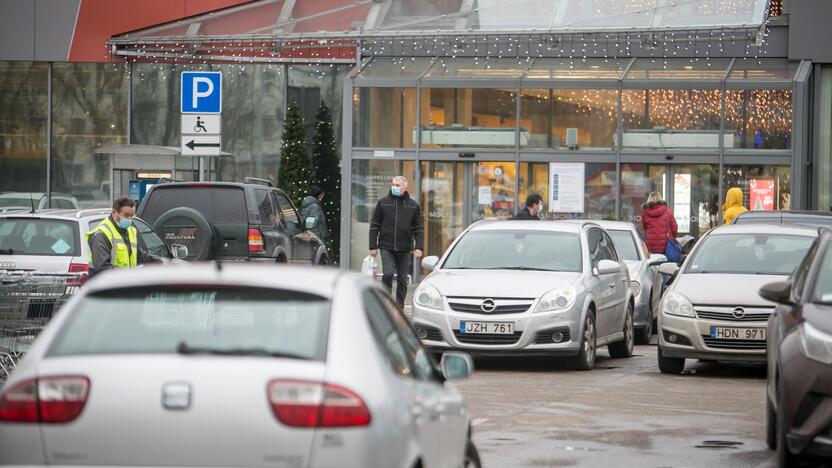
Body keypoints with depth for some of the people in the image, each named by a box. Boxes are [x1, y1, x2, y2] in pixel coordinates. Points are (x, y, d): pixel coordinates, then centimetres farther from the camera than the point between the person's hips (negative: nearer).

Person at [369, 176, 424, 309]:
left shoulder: (413, 205, 7)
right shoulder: (383, 203, 4)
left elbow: (419, 228, 6)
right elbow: (374, 226, 5)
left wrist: (418, 247, -5)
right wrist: (373, 247, -1)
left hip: (404, 248, 2)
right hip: (386, 247, -1)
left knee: (402, 278, 4)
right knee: (387, 274, -16)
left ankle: (399, 307, 13)